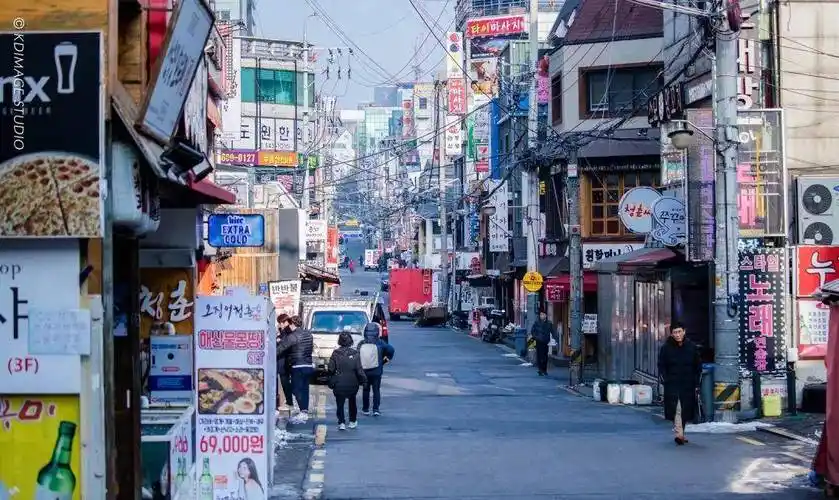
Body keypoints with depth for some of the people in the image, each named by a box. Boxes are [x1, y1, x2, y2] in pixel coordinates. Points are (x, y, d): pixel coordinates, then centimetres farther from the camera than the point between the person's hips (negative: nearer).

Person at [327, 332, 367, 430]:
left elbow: (330, 369, -6)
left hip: (339, 384, -1)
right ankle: (353, 421, 26)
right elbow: (359, 370, -8)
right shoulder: (355, 354, -7)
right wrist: (363, 380, 3)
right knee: (352, 402, 21)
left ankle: (341, 423, -9)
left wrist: (331, 381, 11)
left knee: (340, 404, 4)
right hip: (352, 384, 1)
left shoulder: (335, 353, -7)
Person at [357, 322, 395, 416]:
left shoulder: (361, 344, -7)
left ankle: (365, 409, 20)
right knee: (376, 390, 6)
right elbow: (391, 350, -13)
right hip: (377, 371, -1)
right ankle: (376, 409, -2)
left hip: (364, 372, 1)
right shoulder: (380, 343, -11)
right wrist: (386, 359, 3)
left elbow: (357, 357, -4)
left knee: (366, 390, 15)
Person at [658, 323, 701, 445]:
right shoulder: (666, 348, 0)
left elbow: (698, 366, 10)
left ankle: (681, 433, 21)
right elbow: (661, 366, 4)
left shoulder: (692, 347, 4)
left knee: (685, 410, 7)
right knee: (676, 409, -15)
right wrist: (665, 380, -9)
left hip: (688, 385, 2)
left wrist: (696, 383, 4)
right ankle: (679, 434, -21)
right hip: (672, 384, -2)